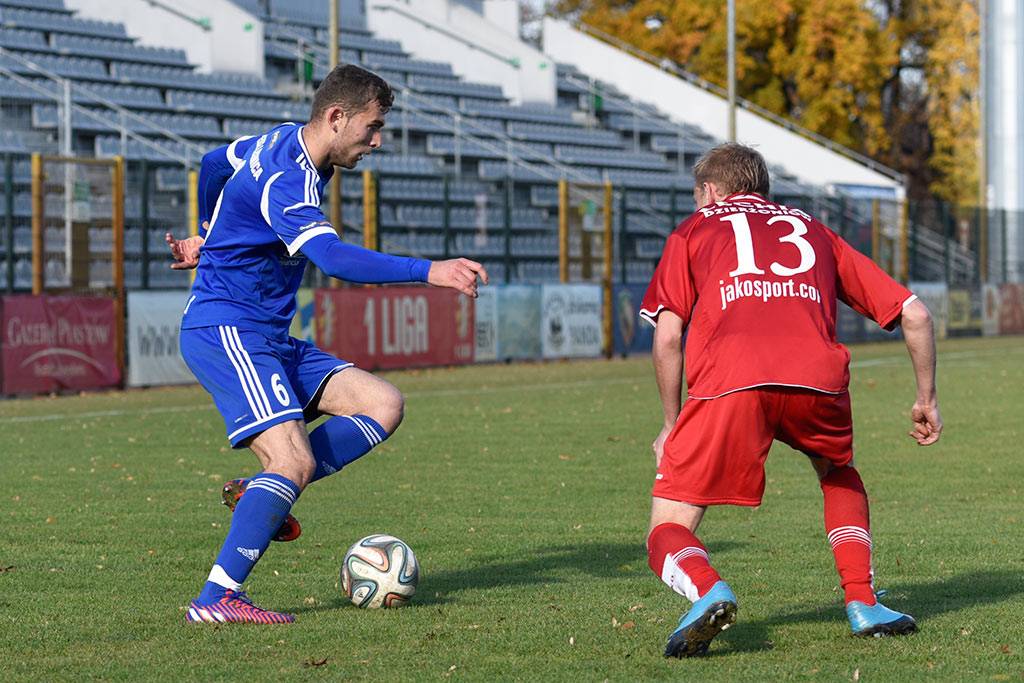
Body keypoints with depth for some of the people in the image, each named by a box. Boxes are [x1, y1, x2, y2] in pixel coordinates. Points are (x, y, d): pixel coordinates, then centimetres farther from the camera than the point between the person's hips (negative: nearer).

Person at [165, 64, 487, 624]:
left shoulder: (284, 142, 11)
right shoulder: (287, 179, -22)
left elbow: (214, 163, 30)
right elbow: (335, 259, -37)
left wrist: (209, 237, 44)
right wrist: (430, 272, -42)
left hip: (270, 341, 10)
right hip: (224, 331, -10)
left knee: (383, 405, -3)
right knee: (295, 461, -24)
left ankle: (259, 494, -1)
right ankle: (216, 600, -19)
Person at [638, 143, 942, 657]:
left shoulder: (693, 231, 28)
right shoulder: (812, 231, 34)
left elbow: (668, 335, 13)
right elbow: (913, 314, 29)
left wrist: (673, 424, 23)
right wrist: (927, 400, 40)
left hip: (730, 382, -3)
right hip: (818, 379, 3)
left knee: (667, 532, 8)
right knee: (838, 474, 36)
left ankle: (707, 591, -25)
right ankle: (862, 602, 19)